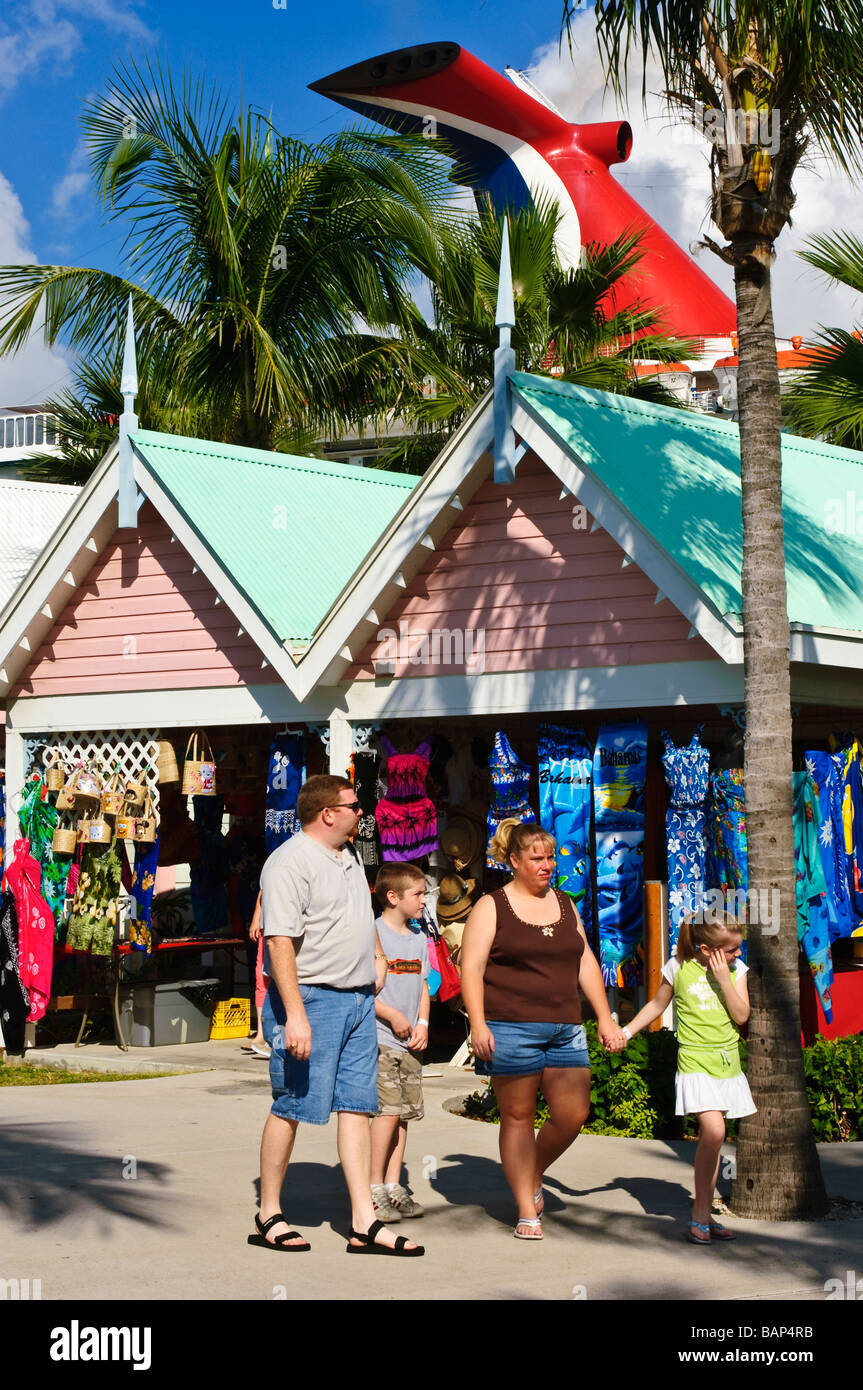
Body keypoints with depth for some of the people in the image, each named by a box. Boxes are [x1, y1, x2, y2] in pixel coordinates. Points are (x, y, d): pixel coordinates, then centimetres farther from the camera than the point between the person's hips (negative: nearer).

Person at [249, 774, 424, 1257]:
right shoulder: (291, 863, -14)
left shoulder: (347, 858, 16)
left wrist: (378, 955, 25)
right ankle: (269, 1217, 9)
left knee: (357, 1107, 4)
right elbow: (280, 941, -22)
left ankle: (365, 1224, 4)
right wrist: (295, 1015, -27)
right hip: (311, 999, -9)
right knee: (291, 1108, -2)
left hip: (359, 1000, 9)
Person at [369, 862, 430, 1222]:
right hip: (380, 1038, -7)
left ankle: (393, 1186, 14)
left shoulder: (418, 938, 14)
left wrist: (422, 1023, 4)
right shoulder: (373, 933, -9)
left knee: (404, 1112, 7)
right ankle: (374, 1189, -7)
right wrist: (392, 1015, -14)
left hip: (409, 1041, 7)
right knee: (388, 1110, -13)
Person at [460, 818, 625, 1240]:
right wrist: (478, 1023, -15)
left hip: (564, 1028, 5)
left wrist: (605, 1017, 12)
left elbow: (586, 964, 19)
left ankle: (533, 1176, 24)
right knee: (518, 1116, 0)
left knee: (573, 1113, -2)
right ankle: (527, 1212, 8)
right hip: (510, 1027, -5)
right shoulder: (491, 908, 1)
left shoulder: (565, 905, 17)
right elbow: (471, 969, -5)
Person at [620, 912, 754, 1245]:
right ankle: (701, 1215, -8)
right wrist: (626, 1032, 6)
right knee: (713, 1132, -20)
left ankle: (704, 1216, 18)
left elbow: (741, 1016, -4)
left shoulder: (736, 969, 3)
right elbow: (657, 1005, 12)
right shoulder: (679, 968, -3)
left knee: (712, 1138, 8)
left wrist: (724, 978, -12)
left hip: (727, 1064, 4)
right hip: (696, 1063, -4)